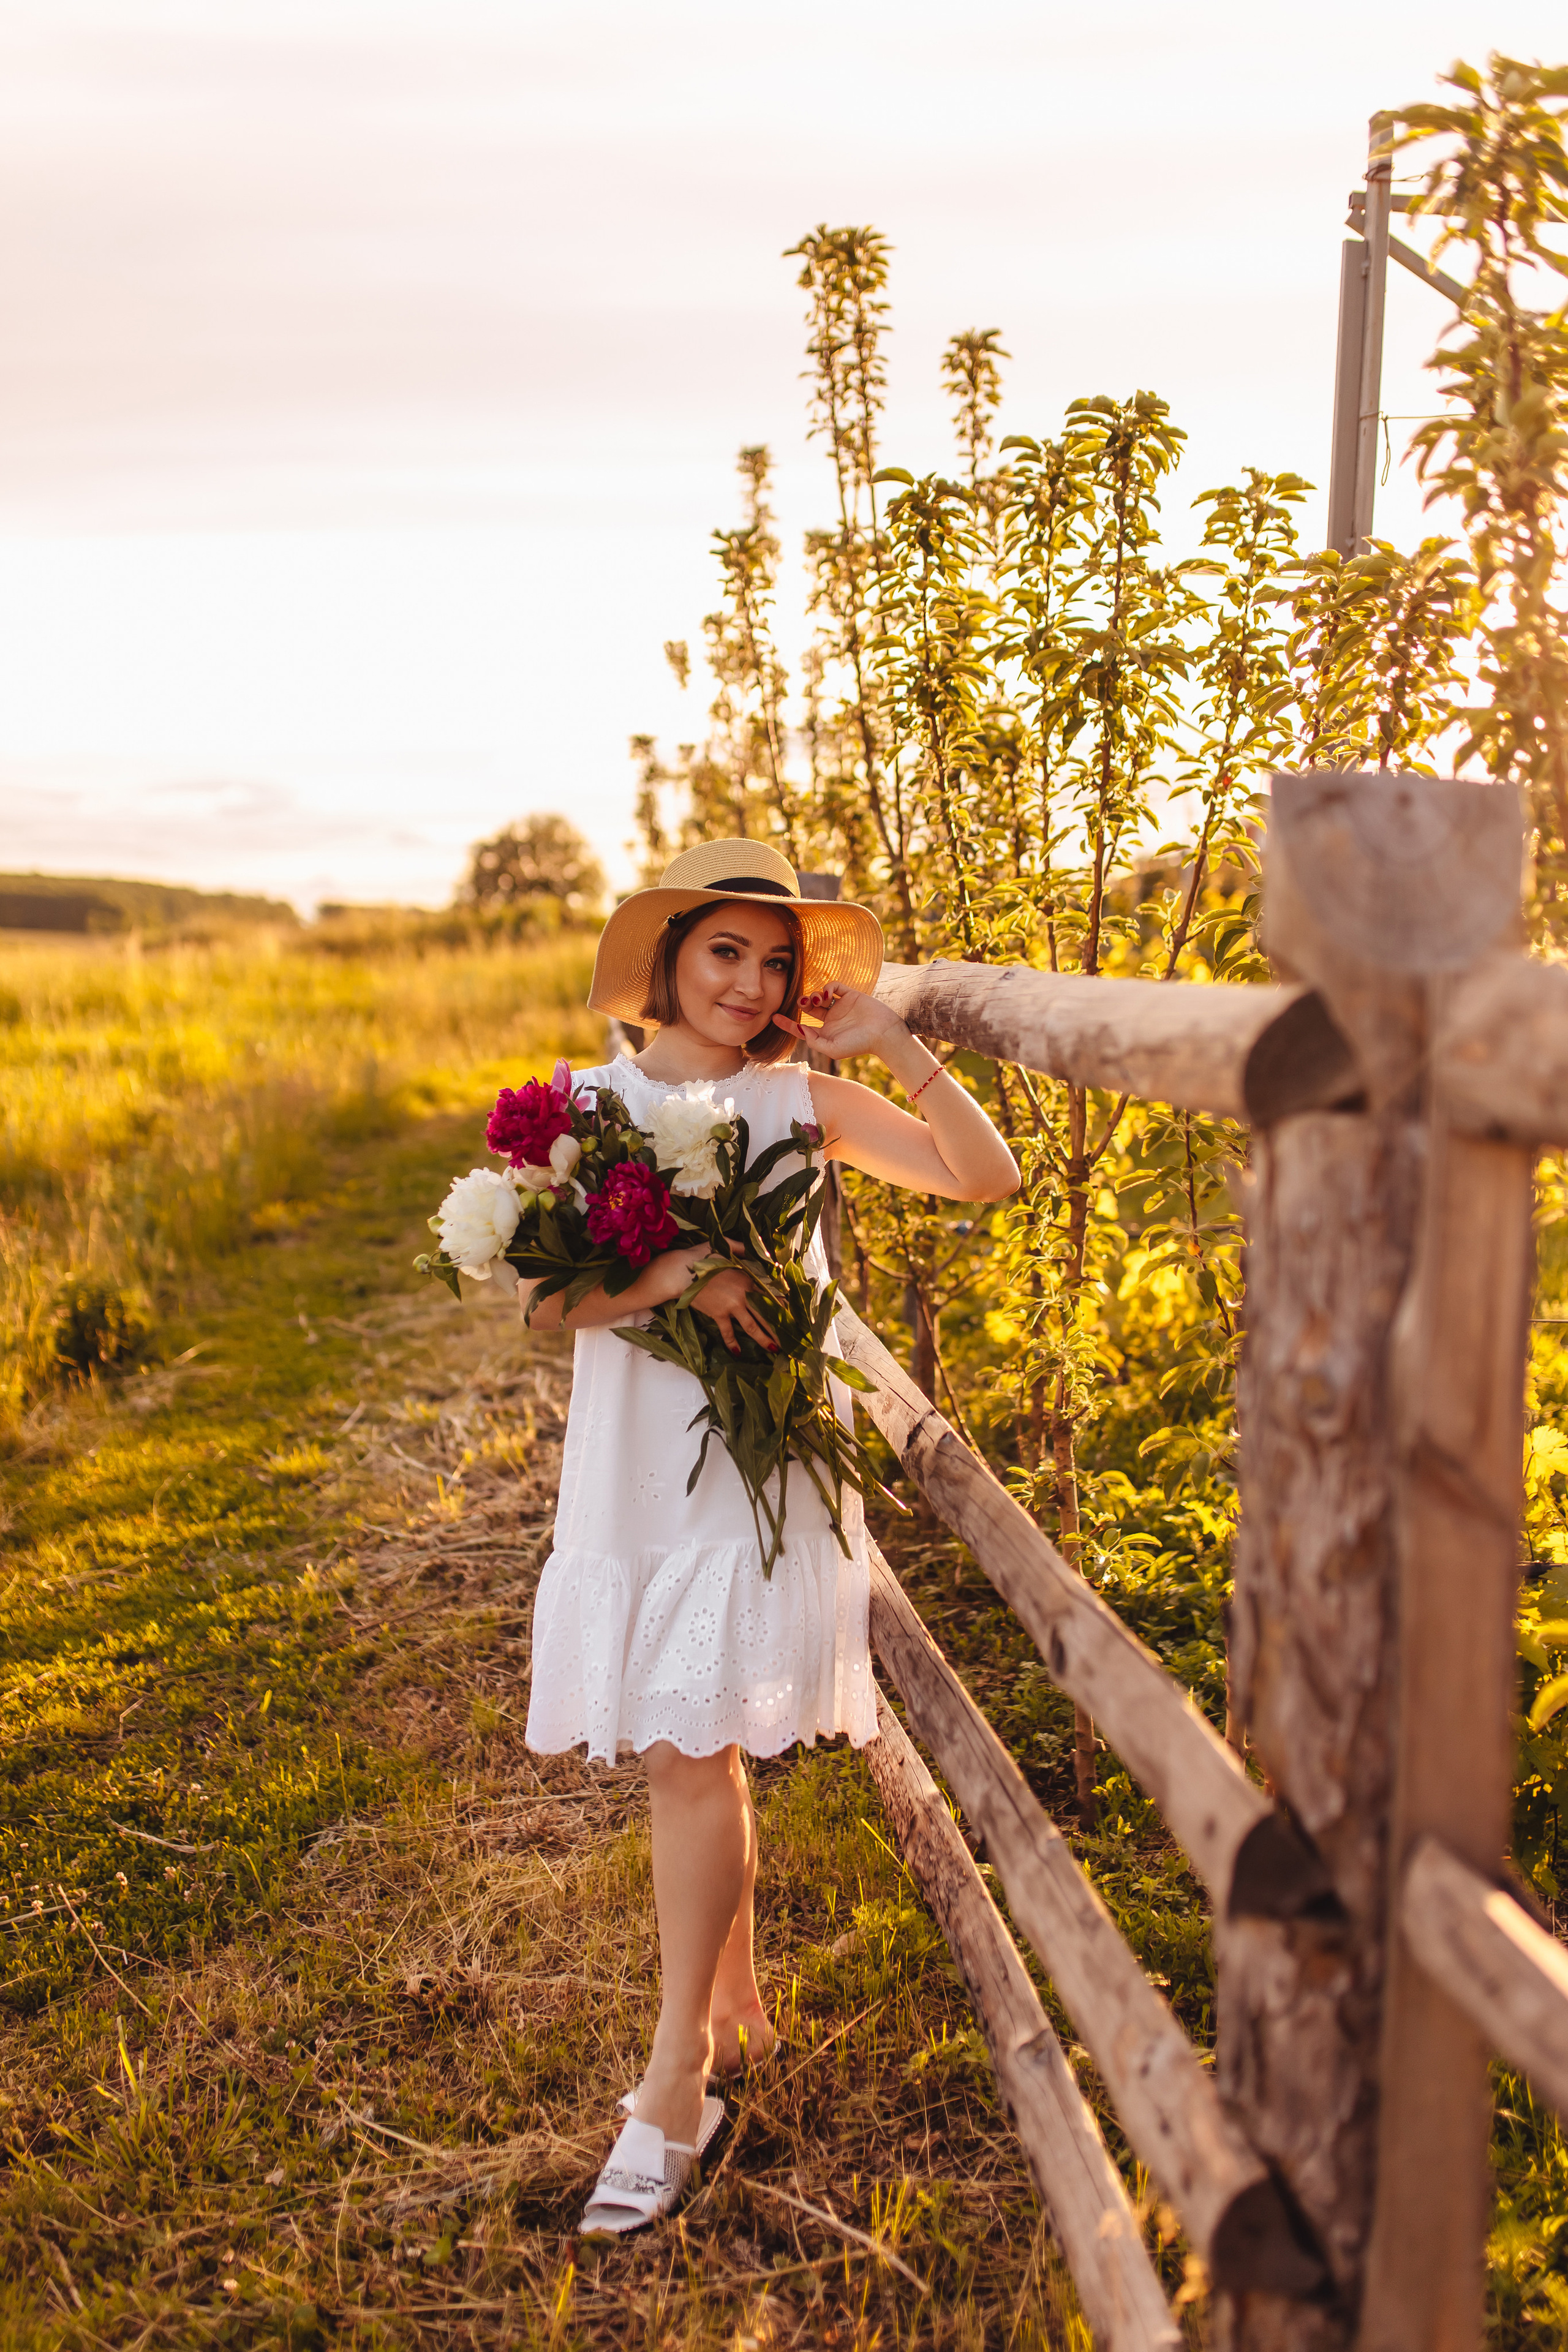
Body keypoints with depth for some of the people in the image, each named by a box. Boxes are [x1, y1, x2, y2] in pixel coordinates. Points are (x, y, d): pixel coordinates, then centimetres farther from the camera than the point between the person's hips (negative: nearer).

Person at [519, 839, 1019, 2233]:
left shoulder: (802, 1103, 2)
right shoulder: (589, 1103, 3)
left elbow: (988, 1176, -3)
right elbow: (543, 1298, -7)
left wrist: (892, 1042, -9)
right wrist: (673, 1274, -23)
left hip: (760, 1466, -2)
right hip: (634, 1467, 2)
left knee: (693, 1755, -5)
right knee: (696, 1756, 12)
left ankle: (676, 2085, 8)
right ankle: (736, 2012, 33)